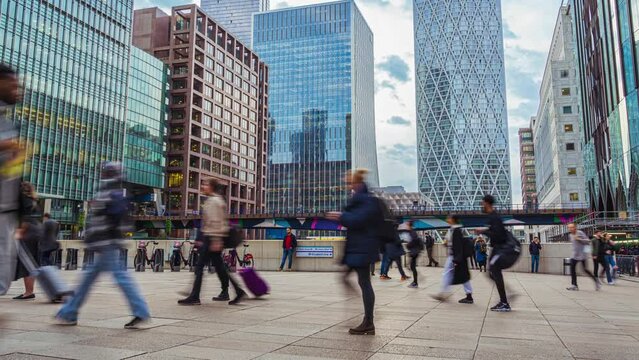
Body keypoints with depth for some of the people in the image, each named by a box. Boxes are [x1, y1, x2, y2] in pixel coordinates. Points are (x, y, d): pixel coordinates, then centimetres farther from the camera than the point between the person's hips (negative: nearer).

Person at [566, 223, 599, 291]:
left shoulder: (580, 233, -10)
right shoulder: (570, 235, 11)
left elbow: (588, 241, -14)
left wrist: (579, 239, -21)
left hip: (582, 255, -6)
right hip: (574, 255, 6)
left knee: (585, 270, -3)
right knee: (572, 269, -4)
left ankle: (596, 280, 18)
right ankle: (574, 285, 0)